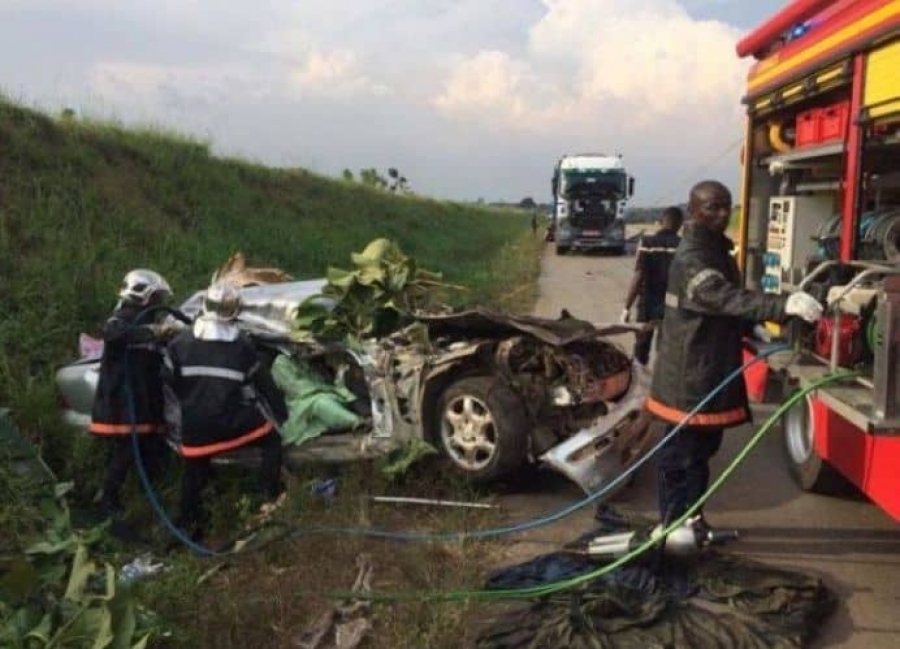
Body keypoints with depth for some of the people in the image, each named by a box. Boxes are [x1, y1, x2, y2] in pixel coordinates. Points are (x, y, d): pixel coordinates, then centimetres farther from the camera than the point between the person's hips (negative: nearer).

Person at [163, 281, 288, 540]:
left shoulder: (180, 342, 3)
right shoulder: (243, 345, 0)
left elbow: (168, 382, 8)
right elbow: (264, 384, 7)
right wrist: (281, 414, 20)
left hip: (194, 427, 3)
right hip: (229, 423, -3)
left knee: (194, 474, 22)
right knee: (272, 439, 17)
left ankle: (189, 525, 29)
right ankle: (270, 492, 9)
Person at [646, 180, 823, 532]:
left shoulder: (717, 250, 14)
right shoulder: (691, 259, -19)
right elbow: (728, 299, -35)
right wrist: (784, 305, -47)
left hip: (713, 369, 10)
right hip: (690, 374, -10)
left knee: (701, 449, 17)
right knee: (682, 452, 0)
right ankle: (673, 525, 11)